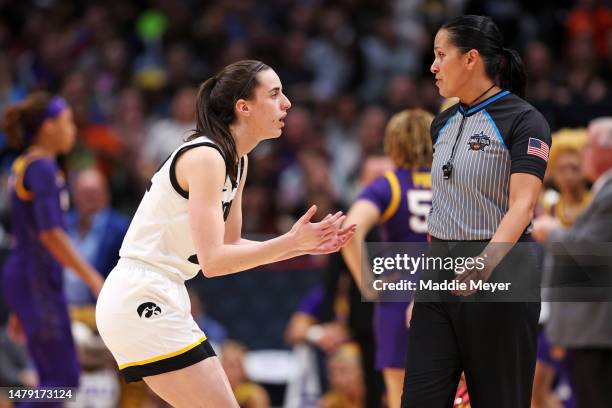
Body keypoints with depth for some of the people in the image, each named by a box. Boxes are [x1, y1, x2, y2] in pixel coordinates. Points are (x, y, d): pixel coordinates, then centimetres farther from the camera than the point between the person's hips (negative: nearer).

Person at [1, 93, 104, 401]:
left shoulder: (26, 165, 16)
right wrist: (92, 278, -20)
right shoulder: (42, 169, -13)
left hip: (25, 278, 10)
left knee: (56, 381, 9)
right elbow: (50, 234, -22)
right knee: (63, 380, -9)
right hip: (38, 282, -10)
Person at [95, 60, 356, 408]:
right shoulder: (205, 157, -17)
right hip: (141, 302, -10)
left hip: (162, 301, 10)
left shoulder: (237, 161, 12)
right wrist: (291, 242, -26)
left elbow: (229, 246, 17)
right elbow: (212, 261, -23)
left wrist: (304, 245, 7)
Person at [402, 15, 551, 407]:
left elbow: (522, 205, -22)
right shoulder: (444, 123, 13)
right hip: (441, 273, 7)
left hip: (497, 273, -7)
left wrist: (486, 261, -36)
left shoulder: (523, 120, -11)